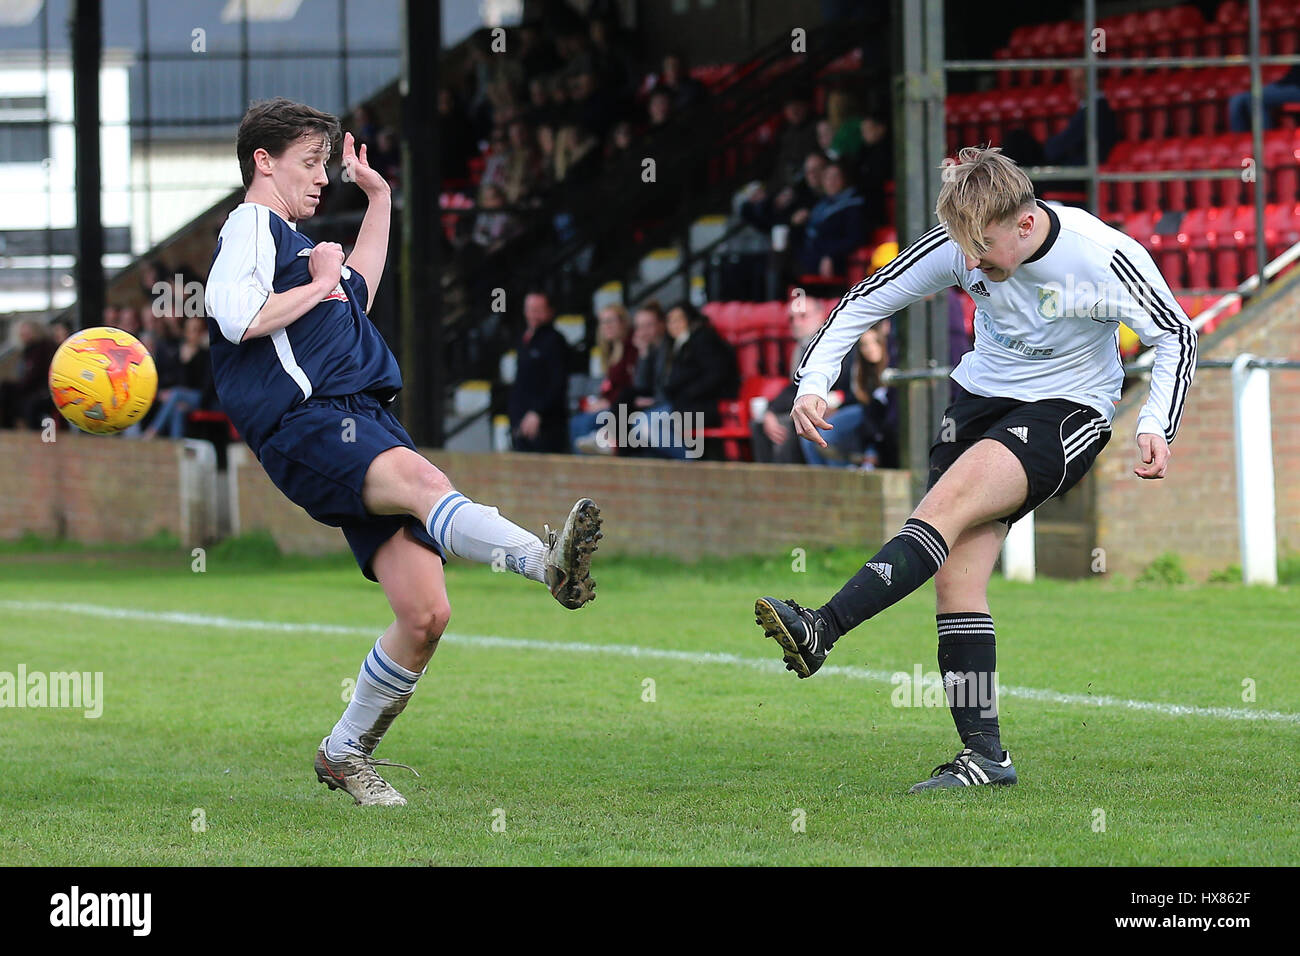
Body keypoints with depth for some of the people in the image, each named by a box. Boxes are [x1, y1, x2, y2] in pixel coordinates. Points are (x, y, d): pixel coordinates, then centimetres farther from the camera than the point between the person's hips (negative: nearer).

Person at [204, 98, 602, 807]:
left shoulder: (293, 240, 31)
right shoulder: (250, 226, 3)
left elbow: (357, 290, 50)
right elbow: (236, 315, -17)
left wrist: (378, 197, 48)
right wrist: (320, 284, -2)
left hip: (366, 424, 9)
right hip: (306, 422, -9)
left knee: (425, 612, -2)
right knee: (421, 480, -38)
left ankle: (346, 753, 13)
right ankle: (547, 561, -66)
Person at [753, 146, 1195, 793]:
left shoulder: (1104, 258, -21)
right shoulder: (959, 247, -12)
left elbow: (1176, 335, -7)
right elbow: (864, 302, -2)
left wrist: (1157, 426, -20)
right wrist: (812, 382, -15)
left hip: (1067, 411, -5)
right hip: (983, 394, 5)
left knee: (948, 502, -29)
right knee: (957, 567, -10)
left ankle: (821, 631, -37)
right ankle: (984, 753, -7)